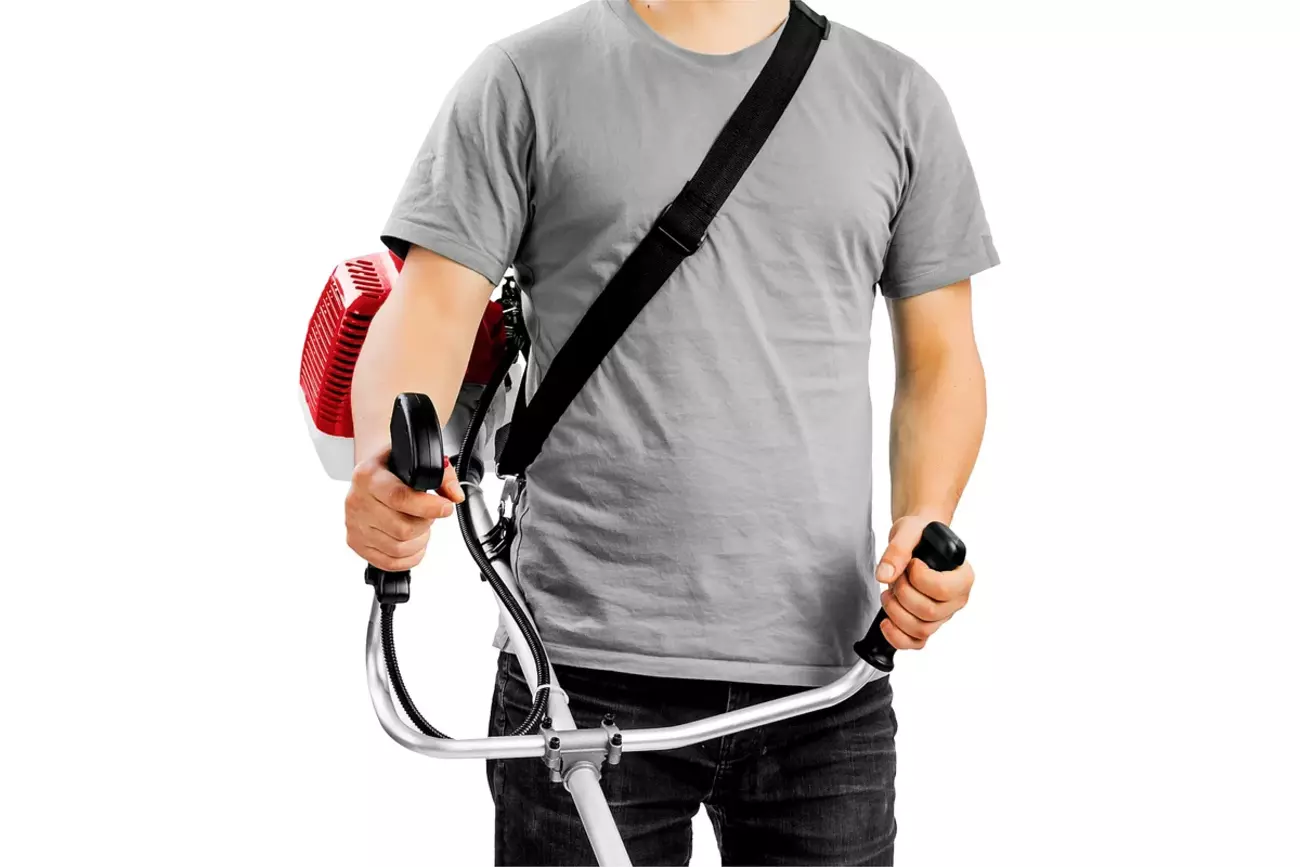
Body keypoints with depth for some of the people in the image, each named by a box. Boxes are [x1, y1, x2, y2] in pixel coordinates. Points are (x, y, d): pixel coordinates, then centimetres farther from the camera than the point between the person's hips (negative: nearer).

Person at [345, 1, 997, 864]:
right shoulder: (527, 80, 4)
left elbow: (940, 355, 13)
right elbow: (433, 306, -3)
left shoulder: (896, 96, 11)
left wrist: (926, 525, -6)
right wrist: (386, 463, -24)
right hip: (587, 675, -2)